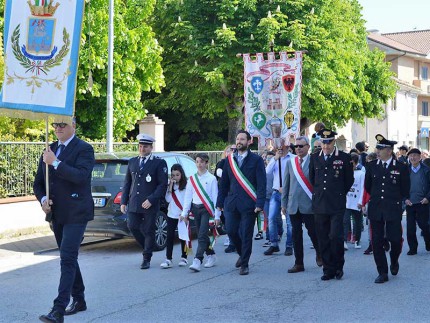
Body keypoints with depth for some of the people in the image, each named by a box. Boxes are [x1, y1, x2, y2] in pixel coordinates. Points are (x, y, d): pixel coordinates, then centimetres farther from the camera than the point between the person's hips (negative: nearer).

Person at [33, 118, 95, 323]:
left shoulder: (84, 149, -7)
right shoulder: (50, 150, 13)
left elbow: (81, 176, -24)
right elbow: (38, 183, 16)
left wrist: (55, 163, -25)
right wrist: (43, 199, -4)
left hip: (75, 214, -8)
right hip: (56, 214, 8)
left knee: (67, 259, -14)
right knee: (69, 258, 15)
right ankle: (79, 300, 28)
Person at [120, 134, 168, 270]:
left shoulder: (159, 163, -3)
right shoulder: (132, 162, 13)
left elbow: (163, 185, -7)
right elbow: (127, 183, 16)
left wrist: (151, 200, -15)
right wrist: (124, 201, 8)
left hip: (149, 204, -4)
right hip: (134, 203, 5)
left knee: (149, 231, 2)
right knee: (132, 227, 1)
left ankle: (146, 259, 14)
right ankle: (147, 248, 26)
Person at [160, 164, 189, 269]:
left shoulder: (186, 186, -4)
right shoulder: (170, 186, 6)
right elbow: (168, 199, -4)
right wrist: (170, 186, -9)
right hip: (172, 215, 3)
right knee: (169, 236, -3)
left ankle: (184, 258, 18)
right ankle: (168, 259, -3)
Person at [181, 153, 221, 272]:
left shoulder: (211, 179, -4)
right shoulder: (192, 179, 8)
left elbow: (215, 197, -5)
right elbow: (188, 196, 10)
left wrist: (217, 215, -8)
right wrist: (184, 213, 5)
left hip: (207, 209, -5)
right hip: (195, 208, 5)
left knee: (202, 235, -12)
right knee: (202, 235, 12)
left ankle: (197, 261, -16)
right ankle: (211, 256, 27)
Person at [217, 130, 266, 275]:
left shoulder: (256, 160, -2)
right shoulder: (230, 160, 11)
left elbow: (261, 184, -6)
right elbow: (224, 183, 14)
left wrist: (260, 203, -15)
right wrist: (220, 202, 9)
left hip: (248, 204, -4)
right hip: (232, 202, 4)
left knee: (246, 234, -1)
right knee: (231, 230, 2)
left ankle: (244, 264, 11)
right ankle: (242, 254, 28)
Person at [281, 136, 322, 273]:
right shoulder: (290, 163, 10)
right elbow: (286, 184, 12)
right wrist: (284, 203, 9)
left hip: (309, 204, -4)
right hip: (293, 205, 4)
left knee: (313, 232, 0)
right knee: (296, 235, 7)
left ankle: (319, 254, 28)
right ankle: (299, 263, 15)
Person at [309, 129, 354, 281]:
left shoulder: (344, 158, 0)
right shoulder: (315, 158, 9)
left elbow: (349, 180, 8)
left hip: (337, 205, -3)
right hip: (319, 205, 3)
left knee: (336, 236, -11)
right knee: (323, 239, 5)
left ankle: (338, 267, 9)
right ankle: (328, 270, 13)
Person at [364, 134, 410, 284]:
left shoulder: (401, 168, -3)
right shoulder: (371, 166, 5)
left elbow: (405, 190, 7)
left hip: (393, 210, -2)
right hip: (375, 210, 2)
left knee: (395, 239, -3)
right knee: (377, 242, 0)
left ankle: (394, 261, 29)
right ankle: (382, 273, 9)